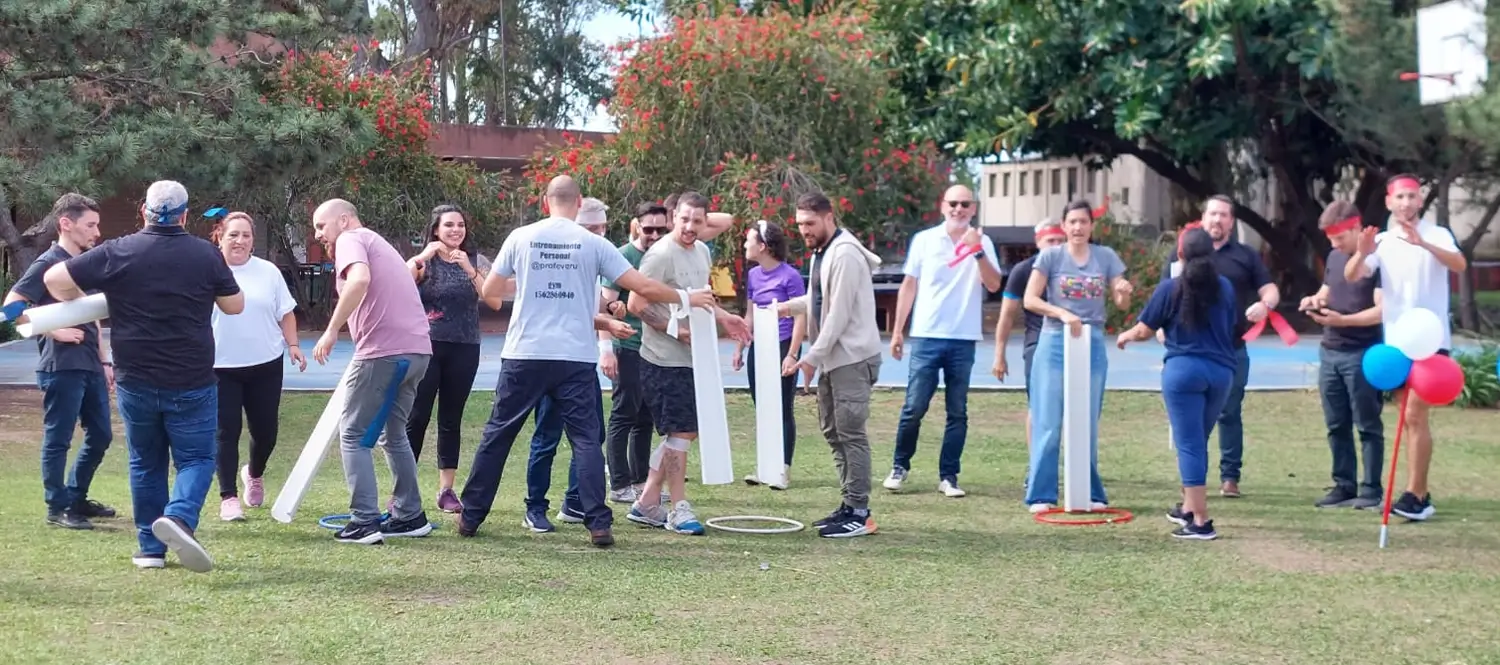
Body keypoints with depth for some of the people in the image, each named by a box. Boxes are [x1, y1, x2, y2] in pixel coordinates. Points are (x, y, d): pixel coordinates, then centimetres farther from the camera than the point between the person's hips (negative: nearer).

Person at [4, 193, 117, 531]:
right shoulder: (47, 264, -9)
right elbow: (12, 306, -15)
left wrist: (104, 361, 18)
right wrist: (55, 331, -17)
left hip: (90, 366, 8)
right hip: (61, 367, -8)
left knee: (100, 436, 12)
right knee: (58, 439, 0)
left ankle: (76, 497, 26)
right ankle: (58, 507, 8)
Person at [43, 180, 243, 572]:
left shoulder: (119, 253, -5)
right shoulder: (206, 255, -4)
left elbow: (55, 279, -5)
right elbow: (235, 306, 7)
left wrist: (79, 306, 14)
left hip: (136, 382, 1)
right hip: (192, 383, -1)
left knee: (145, 464, 16)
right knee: (196, 459, 7)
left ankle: (151, 549, 17)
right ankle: (179, 516, -21)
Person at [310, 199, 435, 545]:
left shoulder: (351, 239, -1)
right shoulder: (377, 243, 28)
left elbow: (359, 280, -23)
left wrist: (332, 330, -20)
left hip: (384, 351, -9)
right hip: (417, 349, 9)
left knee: (354, 436, -1)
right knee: (393, 433, 21)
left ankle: (364, 523, -6)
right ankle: (410, 516, 24)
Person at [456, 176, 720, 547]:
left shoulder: (521, 237, 1)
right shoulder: (594, 244, 0)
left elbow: (489, 289, 9)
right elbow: (643, 287, 0)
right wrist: (686, 298, 14)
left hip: (524, 356, 1)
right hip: (576, 359, -1)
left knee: (498, 433, 11)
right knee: (586, 439, 4)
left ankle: (471, 516, 17)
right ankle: (598, 524, -4)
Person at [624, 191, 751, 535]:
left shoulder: (701, 251, 12)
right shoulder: (661, 255, -15)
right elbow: (636, 304, -18)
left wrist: (723, 317, 10)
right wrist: (676, 330, -22)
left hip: (693, 357, 9)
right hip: (665, 360, -9)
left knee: (686, 431, 13)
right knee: (681, 432, -5)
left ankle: (647, 503, 22)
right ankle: (679, 509, 6)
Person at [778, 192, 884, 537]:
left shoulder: (845, 255, -17)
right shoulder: (821, 252, 14)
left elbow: (838, 315, -21)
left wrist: (810, 359, -21)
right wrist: (791, 306, 10)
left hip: (853, 358, -10)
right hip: (832, 358, 10)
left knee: (850, 432, -9)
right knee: (833, 431, 13)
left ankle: (859, 513, -6)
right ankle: (849, 505, 20)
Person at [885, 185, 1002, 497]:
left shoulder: (982, 243, 4)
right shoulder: (924, 240, 4)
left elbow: (994, 285, -7)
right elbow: (909, 286, 7)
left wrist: (978, 251, -19)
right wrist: (897, 331, 5)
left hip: (963, 340, 1)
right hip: (927, 337, -1)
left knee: (957, 413, 4)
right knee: (914, 407, -2)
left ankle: (948, 476, 10)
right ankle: (900, 466, 15)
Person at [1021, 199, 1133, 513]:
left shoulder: (1106, 257, 6)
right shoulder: (1051, 256, -2)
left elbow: (1122, 304, 5)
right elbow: (1030, 300, -8)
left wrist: (1124, 293, -19)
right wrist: (1063, 314, -22)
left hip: (1092, 345, 2)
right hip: (1055, 343, -2)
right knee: (1048, 423, -3)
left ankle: (1090, 493, 16)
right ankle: (1041, 495, 2)